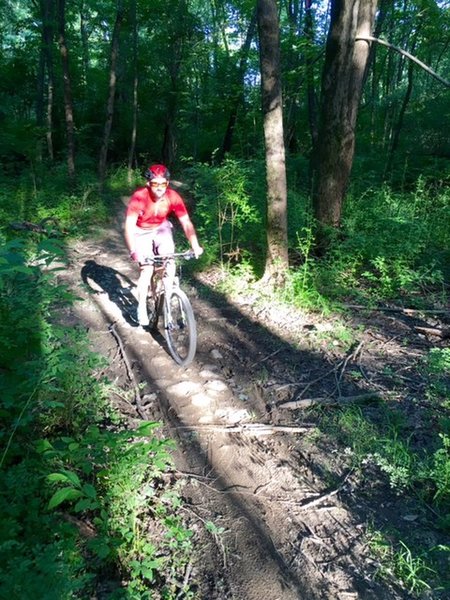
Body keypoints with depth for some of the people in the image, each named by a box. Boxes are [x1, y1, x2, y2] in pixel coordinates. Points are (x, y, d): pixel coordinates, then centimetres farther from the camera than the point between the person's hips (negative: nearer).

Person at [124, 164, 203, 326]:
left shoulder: (173, 197, -24)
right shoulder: (139, 197, -32)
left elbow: (186, 223, -22)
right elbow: (129, 226, -36)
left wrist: (195, 246, -34)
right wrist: (133, 252, -49)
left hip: (161, 229, 2)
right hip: (142, 232, -2)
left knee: (170, 261, -19)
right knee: (147, 269, -12)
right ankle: (142, 307, 4)